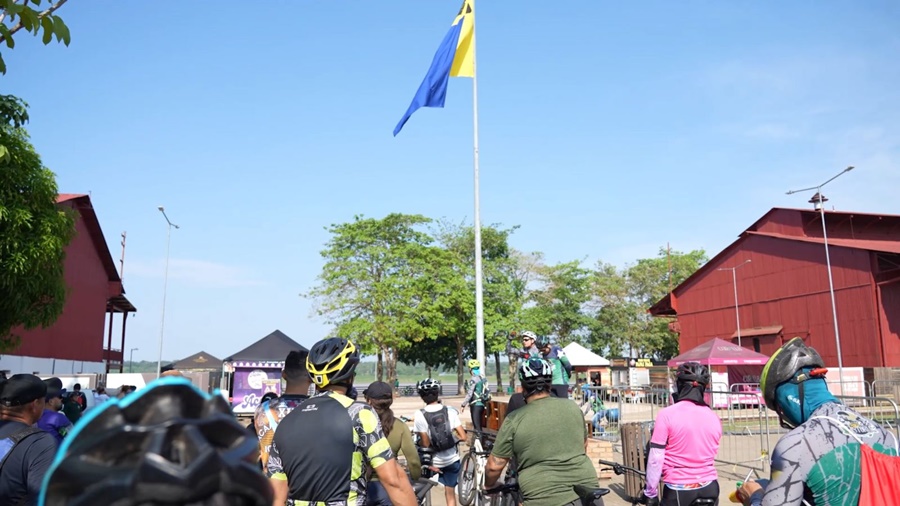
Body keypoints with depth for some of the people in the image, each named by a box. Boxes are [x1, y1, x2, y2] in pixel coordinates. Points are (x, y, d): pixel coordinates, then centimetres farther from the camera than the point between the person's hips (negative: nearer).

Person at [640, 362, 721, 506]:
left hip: (679, 490, -5)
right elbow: (712, 454, 13)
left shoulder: (667, 414, -12)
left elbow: (655, 458, -11)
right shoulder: (713, 417, 2)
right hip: (709, 488, 5)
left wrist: (651, 492, -1)